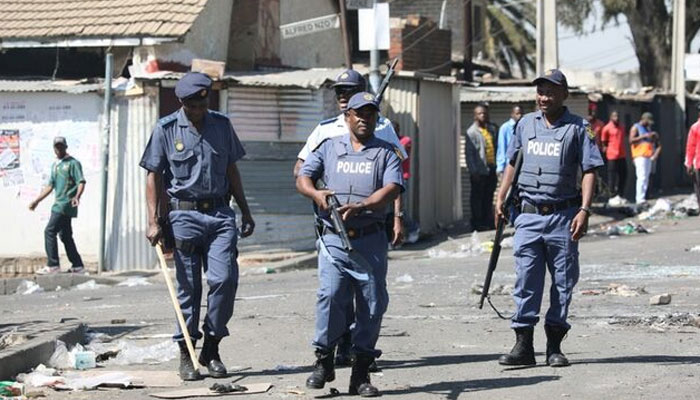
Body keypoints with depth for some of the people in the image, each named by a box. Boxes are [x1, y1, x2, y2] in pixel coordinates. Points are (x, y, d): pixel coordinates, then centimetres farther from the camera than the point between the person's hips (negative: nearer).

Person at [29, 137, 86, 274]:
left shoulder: (73, 163, -6)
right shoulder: (55, 165, 19)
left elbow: (81, 182, -15)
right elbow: (50, 186, 24)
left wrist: (77, 197, -33)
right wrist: (37, 201, 21)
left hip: (66, 204, -9)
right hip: (59, 204, 9)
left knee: (50, 231, -12)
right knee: (65, 235, 8)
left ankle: (52, 265, -11)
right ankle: (77, 266, 12)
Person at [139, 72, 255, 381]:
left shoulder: (222, 125, 10)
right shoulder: (166, 129, 1)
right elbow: (154, 176, 2)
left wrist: (246, 213, 17)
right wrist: (153, 221, -6)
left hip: (220, 214, 2)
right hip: (184, 214, -2)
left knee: (225, 279, -10)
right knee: (188, 287, 1)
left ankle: (211, 348, 5)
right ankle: (186, 354, 11)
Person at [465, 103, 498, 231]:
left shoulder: (492, 129, 13)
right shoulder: (472, 132, -7)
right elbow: (469, 153, -10)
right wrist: (473, 171, -15)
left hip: (491, 169, 6)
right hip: (479, 170, -6)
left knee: (489, 197, 11)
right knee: (477, 197, 1)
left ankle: (487, 220, 19)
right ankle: (477, 223, 6)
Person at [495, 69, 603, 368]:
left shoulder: (578, 128, -2)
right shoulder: (526, 124, 10)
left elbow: (589, 171, -6)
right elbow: (512, 162, 22)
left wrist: (584, 211, -15)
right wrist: (501, 197, 17)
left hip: (562, 216, -2)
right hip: (529, 215, 3)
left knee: (563, 282, 4)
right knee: (526, 281, -2)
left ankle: (554, 346, 11)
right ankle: (523, 345, 0)